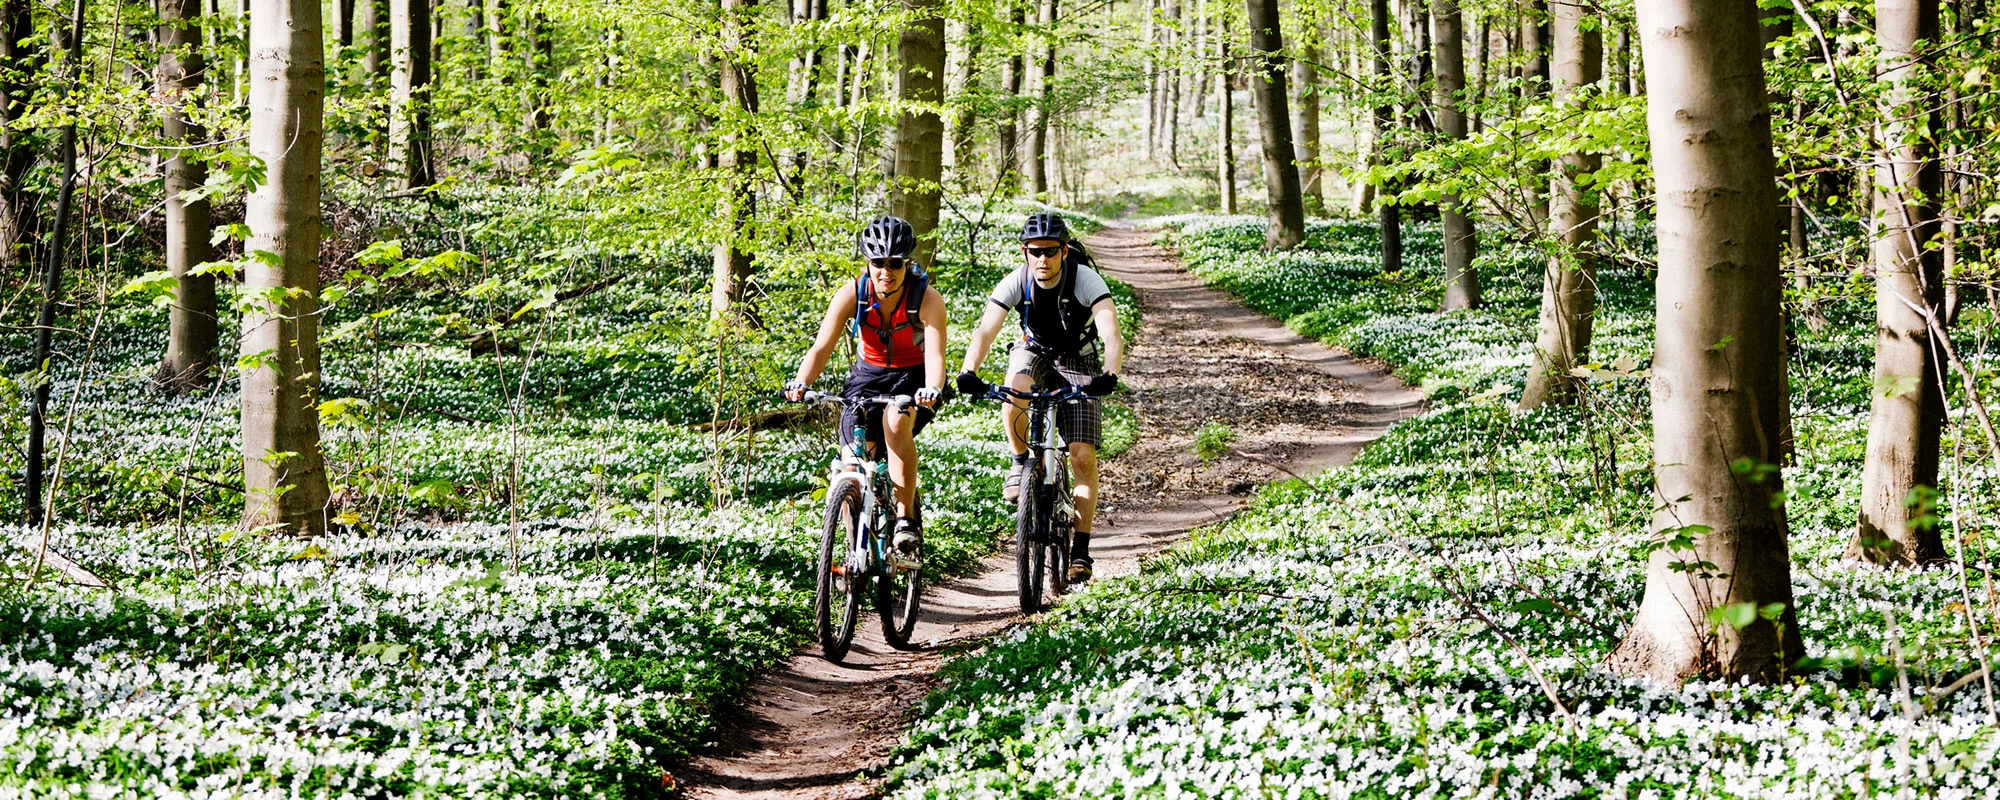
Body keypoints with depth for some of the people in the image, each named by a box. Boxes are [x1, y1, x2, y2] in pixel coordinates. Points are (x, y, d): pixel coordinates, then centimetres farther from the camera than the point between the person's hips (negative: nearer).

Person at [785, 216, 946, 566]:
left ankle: (907, 524, -29)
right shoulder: (852, 294, -18)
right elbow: (822, 347, -24)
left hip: (913, 378, -3)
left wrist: (932, 389, -57)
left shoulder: (927, 298, -24)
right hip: (869, 374, 3)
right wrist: (801, 383, -43)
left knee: (896, 423, -35)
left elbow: (935, 354, -36)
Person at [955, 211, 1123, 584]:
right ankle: (1020, 463, -7)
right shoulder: (1016, 282, -22)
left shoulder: (1085, 280, -27)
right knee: (1015, 391, -36)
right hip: (1035, 352, 1)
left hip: (1078, 362, -1)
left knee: (1083, 455, -14)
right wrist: (968, 372, -50)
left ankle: (1080, 552, -6)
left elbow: (1111, 335, -37)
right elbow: (985, 331, -31)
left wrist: (1108, 375, -56)